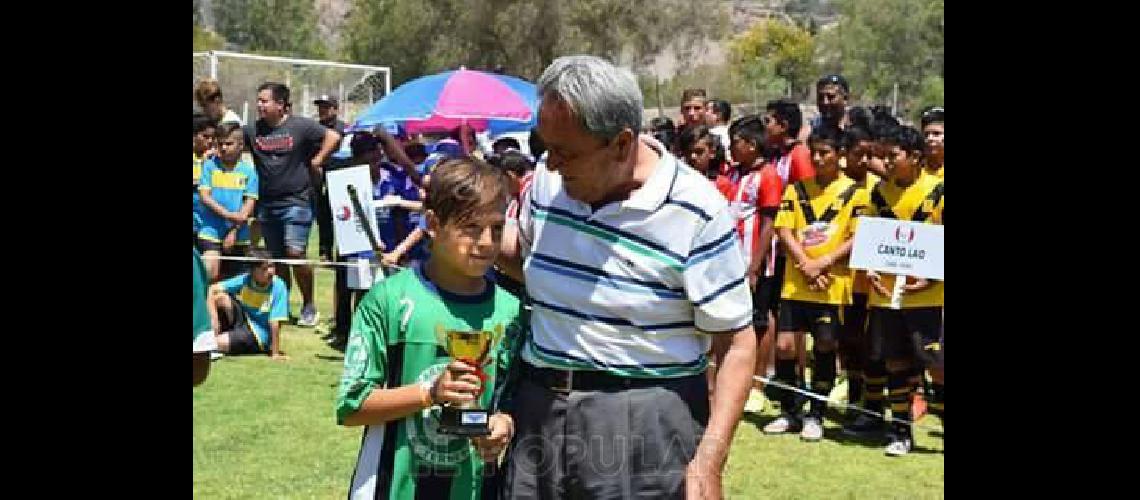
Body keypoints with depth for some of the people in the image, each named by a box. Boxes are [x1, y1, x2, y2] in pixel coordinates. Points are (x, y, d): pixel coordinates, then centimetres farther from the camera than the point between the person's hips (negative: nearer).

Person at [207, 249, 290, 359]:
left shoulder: (278, 287, -21)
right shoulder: (244, 280, -11)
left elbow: (275, 323, -23)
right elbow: (213, 290, -9)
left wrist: (275, 353, -23)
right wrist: (214, 318, -19)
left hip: (258, 336, -4)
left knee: (219, 343, -27)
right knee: (220, 296, -20)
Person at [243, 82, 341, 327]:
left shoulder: (300, 126, -5)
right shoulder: (252, 130, 7)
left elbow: (333, 137, -5)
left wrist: (316, 161, -8)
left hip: (296, 201, -5)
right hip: (267, 204, 5)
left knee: (295, 253, -14)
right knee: (277, 259, 11)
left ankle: (309, 306, 2)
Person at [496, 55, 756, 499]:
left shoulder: (695, 214, -15)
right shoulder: (548, 180, 2)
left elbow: (736, 342, -12)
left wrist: (709, 462, -20)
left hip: (645, 425, -5)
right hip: (538, 410, 5)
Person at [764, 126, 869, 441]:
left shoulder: (854, 192, 0)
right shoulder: (796, 189, 9)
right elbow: (784, 231, 2)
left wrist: (823, 263, -15)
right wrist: (805, 265, -11)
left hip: (833, 284, -3)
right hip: (795, 283, 3)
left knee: (824, 348, 1)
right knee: (784, 345, -1)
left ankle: (816, 416, 14)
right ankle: (789, 413, 15)